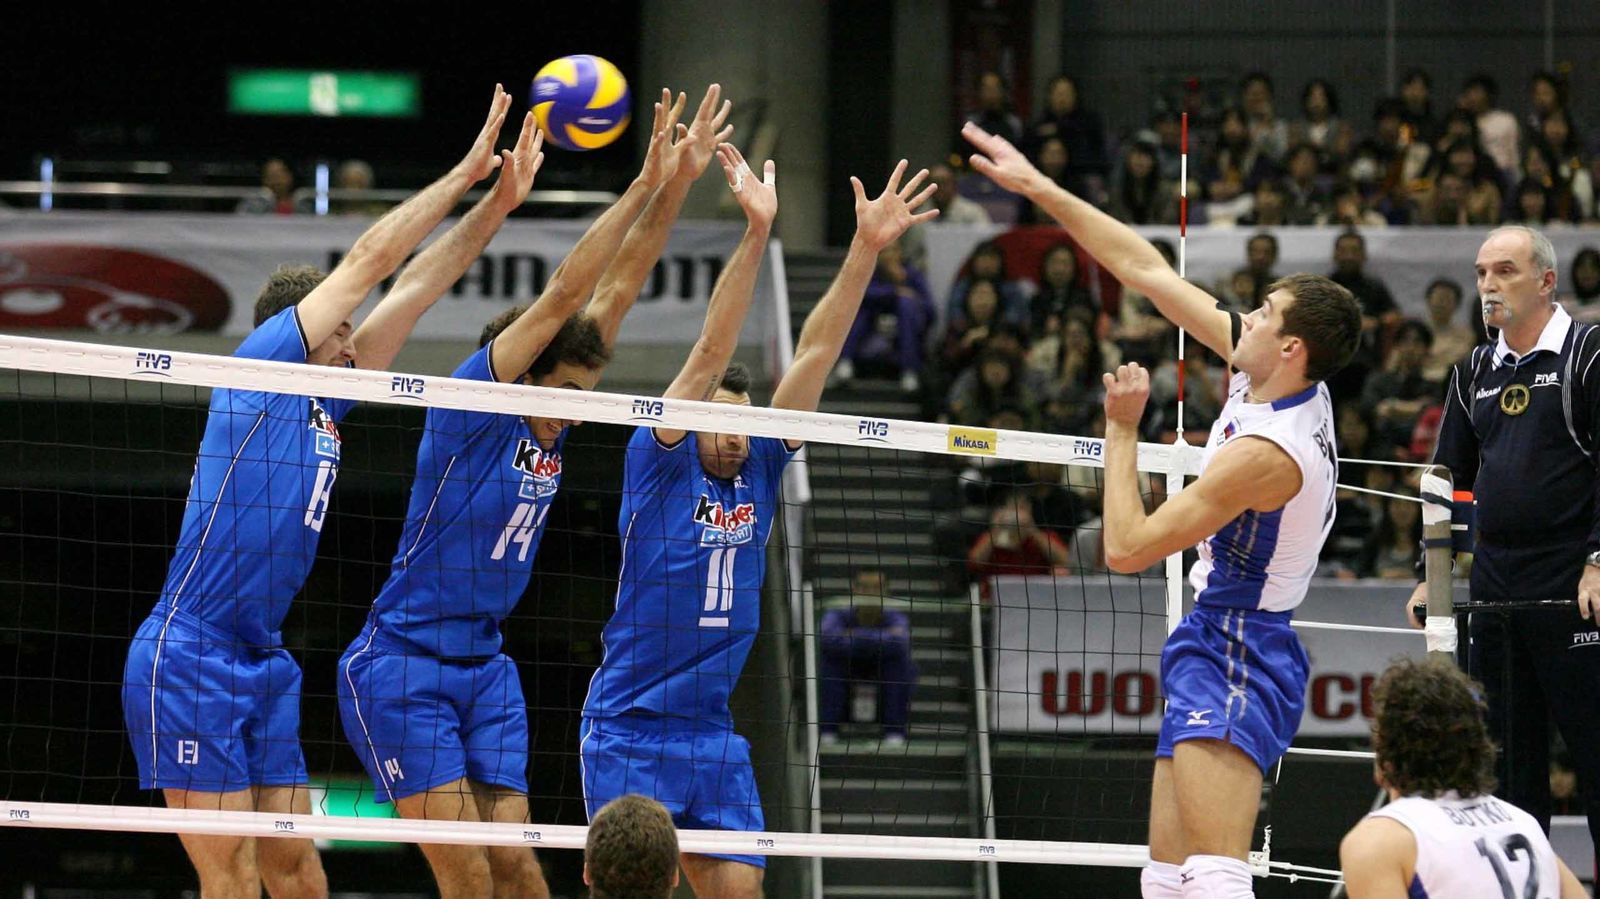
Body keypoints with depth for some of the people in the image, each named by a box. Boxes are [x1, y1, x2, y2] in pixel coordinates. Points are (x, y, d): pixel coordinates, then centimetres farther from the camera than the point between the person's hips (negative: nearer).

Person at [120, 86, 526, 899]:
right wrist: (465, 172, 5)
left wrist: (497, 200, 18)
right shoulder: (261, 366, -2)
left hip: (264, 668, 8)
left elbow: (413, 287, 20)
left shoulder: (327, 402, 17)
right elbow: (370, 258, -1)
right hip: (187, 661, -8)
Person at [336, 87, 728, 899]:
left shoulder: (549, 426, 5)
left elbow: (614, 289, 3)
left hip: (483, 668, 7)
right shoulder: (468, 405, -14)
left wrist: (678, 185, -3)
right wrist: (643, 185, -21)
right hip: (400, 669, -7)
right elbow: (565, 294, -20)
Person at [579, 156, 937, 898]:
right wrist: (756, 231, -24)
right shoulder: (658, 467, -6)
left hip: (713, 738, 6)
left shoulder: (758, 470, 8)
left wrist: (867, 247, -4)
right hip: (630, 732, -6)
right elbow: (711, 353, -14)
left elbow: (815, 355, 2)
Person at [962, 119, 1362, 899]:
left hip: (1235, 652, -10)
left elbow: (1127, 547, -17)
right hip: (1214, 641, 10)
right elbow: (1146, 270, 9)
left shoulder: (1266, 451, -22)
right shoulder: (1291, 385, 3)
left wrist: (1121, 430, -6)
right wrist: (1038, 187, 11)